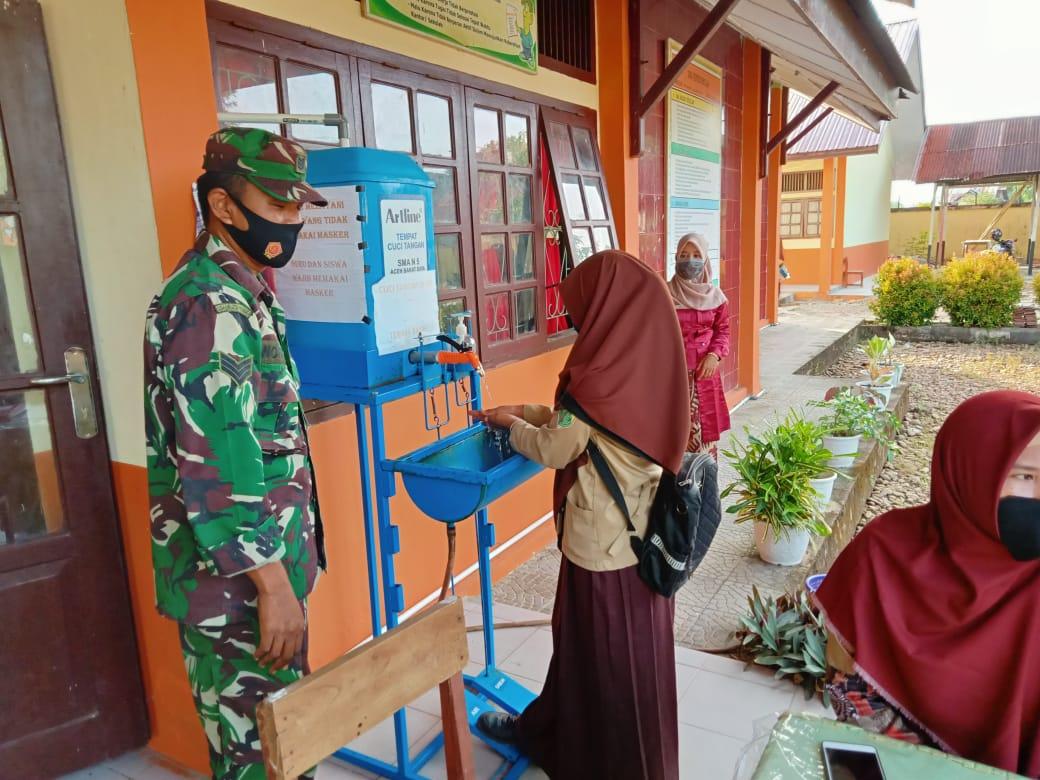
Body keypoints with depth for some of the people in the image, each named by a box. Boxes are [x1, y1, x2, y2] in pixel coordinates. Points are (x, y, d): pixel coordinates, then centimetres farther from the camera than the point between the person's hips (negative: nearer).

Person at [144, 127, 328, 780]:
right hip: (237, 581, -9)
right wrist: (273, 583, -22)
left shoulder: (241, 291, 11)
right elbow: (216, 468, -26)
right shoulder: (210, 304, -21)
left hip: (261, 563, 9)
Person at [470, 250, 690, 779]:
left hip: (605, 535, -8)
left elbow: (554, 450, -14)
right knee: (630, 648, 21)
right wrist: (525, 412, 14)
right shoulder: (644, 359, 0)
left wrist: (511, 425, 4)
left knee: (598, 649, 12)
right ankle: (549, 729, 42)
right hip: (640, 525, 8)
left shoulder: (603, 372, -25)